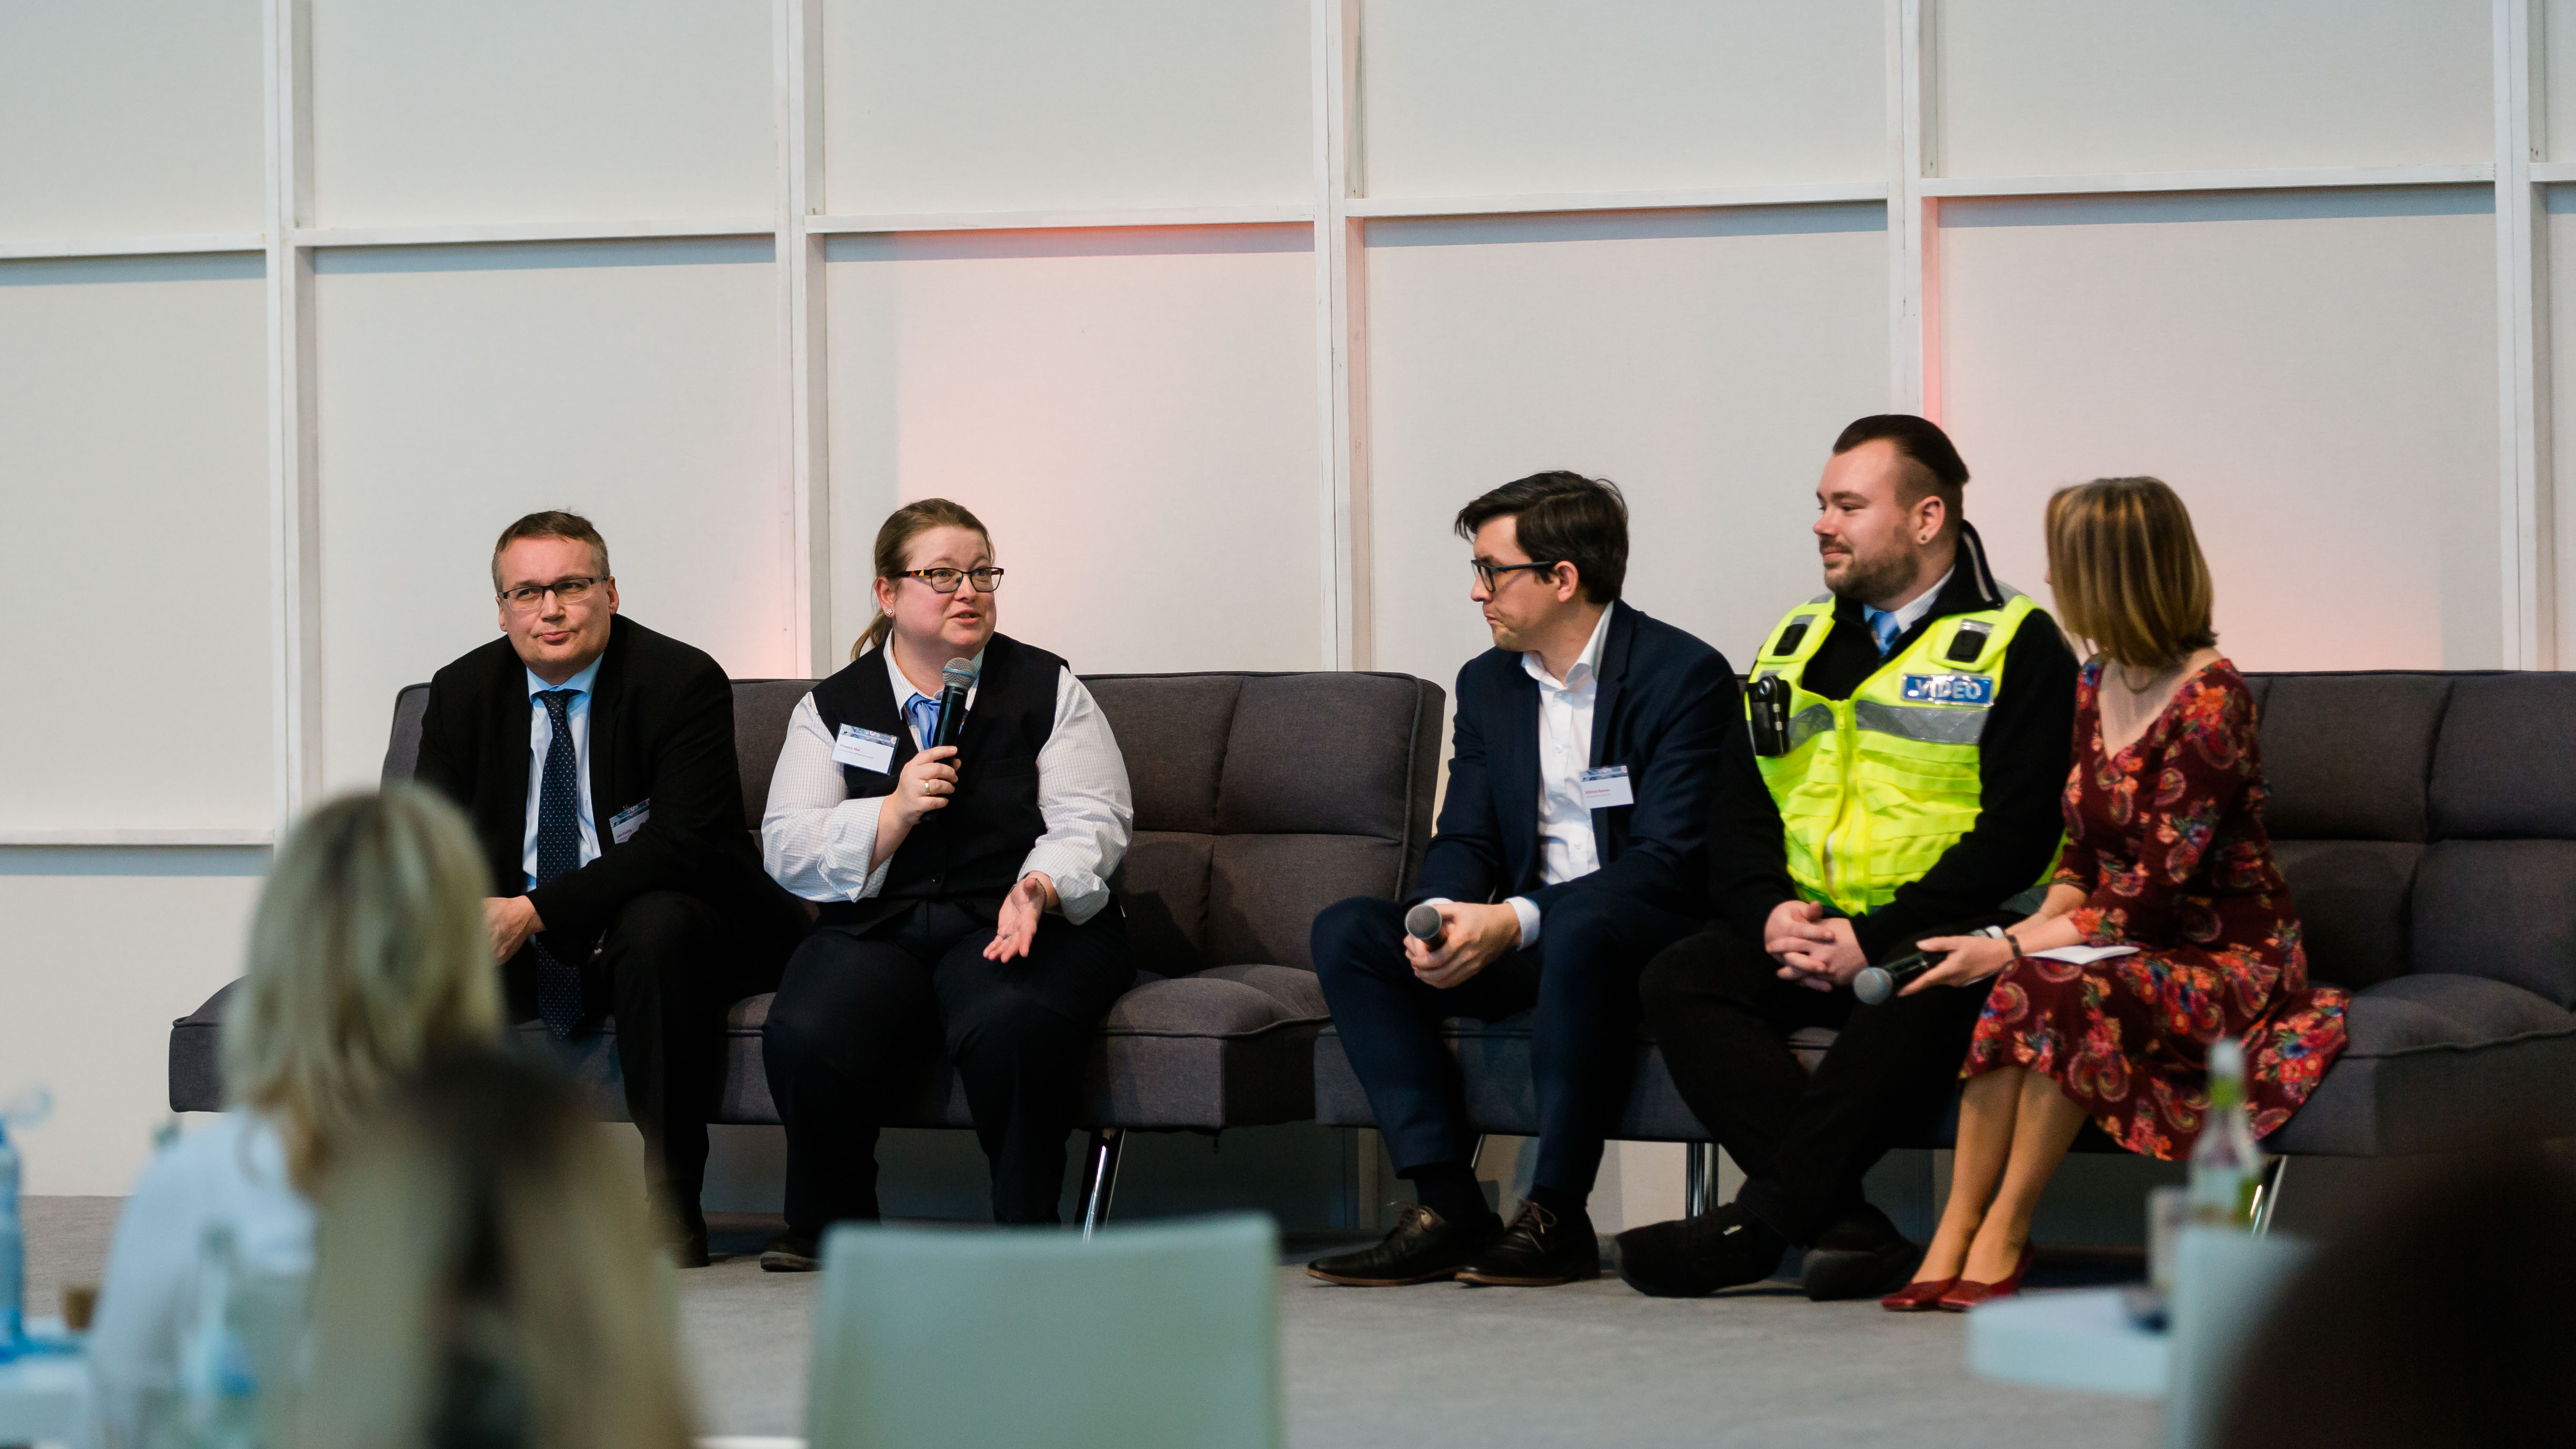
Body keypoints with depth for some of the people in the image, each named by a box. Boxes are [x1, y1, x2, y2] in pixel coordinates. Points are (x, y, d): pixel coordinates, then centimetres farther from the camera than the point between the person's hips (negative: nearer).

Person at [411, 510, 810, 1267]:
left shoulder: (683, 681, -13)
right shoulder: (464, 692, 4)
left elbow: (683, 843, -23)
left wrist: (537, 911, -30)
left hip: (663, 927, -4)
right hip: (513, 934, 4)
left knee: (657, 926, -37)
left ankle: (672, 1204, -28)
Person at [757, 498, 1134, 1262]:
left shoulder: (1047, 689, 9)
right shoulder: (833, 706, 13)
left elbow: (1091, 823, 1)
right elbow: (787, 849, 5)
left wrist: (1037, 888, -21)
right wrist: (897, 812, -11)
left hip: (1021, 921, -2)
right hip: (877, 931, 2)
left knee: (1011, 1029, -38)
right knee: (805, 1041, -30)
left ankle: (1027, 1227, -15)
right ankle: (827, 1226, -2)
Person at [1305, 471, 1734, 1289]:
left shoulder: (1684, 676, -10)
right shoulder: (1487, 684, 12)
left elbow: (1669, 860, -17)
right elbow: (1464, 840, 10)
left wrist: (1516, 920, -28)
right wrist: (1440, 913, -16)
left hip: (1647, 939, -7)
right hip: (1524, 945, 7)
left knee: (1580, 932, -40)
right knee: (1348, 932, -15)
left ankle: (1555, 1217, -30)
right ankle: (1447, 1208, -22)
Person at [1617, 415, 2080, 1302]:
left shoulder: (2017, 647, 0)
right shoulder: (1800, 645, 19)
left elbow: (2015, 837, -10)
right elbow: (1737, 813, 15)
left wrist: (1875, 939, -18)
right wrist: (1772, 913, -8)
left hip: (1939, 936, -6)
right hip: (1809, 931, 6)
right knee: (1679, 982, -21)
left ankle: (1765, 1220, -35)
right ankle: (1840, 1226, -33)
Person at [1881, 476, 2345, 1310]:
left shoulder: (2210, 698, -17)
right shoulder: (2098, 683, 8)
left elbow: (2156, 895, -20)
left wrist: (2014, 949, -23)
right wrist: (2030, 931, -8)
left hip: (2227, 957, -7)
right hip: (2128, 947, 7)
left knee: (2050, 989, -34)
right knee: (2015, 989, -27)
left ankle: (2004, 1232, -21)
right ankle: (1956, 1234, -28)